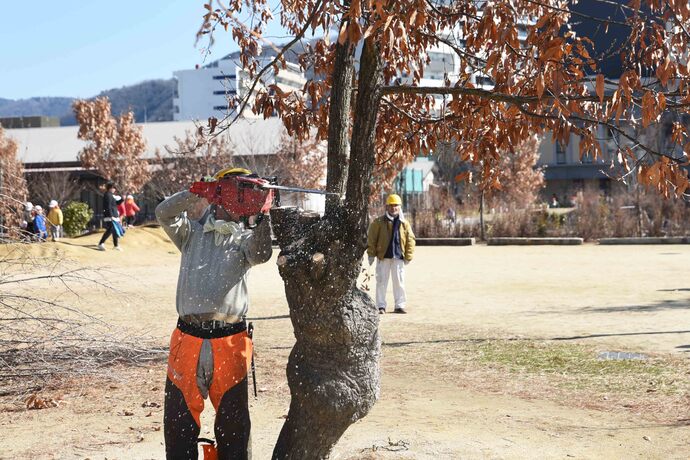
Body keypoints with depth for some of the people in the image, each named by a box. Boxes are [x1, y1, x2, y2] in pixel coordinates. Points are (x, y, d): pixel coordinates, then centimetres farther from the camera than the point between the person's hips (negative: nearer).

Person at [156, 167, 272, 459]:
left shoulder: (246, 238, 11)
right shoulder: (192, 233, 13)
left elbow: (260, 253, -10)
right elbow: (165, 213, -3)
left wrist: (262, 214, -23)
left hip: (231, 341, 0)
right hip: (188, 340, 0)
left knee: (233, 426, 8)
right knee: (179, 423, 5)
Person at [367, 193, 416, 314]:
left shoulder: (404, 224, 8)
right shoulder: (379, 222, 2)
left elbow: (410, 240, 9)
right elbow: (371, 239, 1)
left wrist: (408, 256, 3)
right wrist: (371, 254, -3)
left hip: (398, 257, 2)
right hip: (383, 257, -2)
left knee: (399, 282, 4)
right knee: (382, 282, 1)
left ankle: (399, 305, 12)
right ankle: (381, 306, 8)